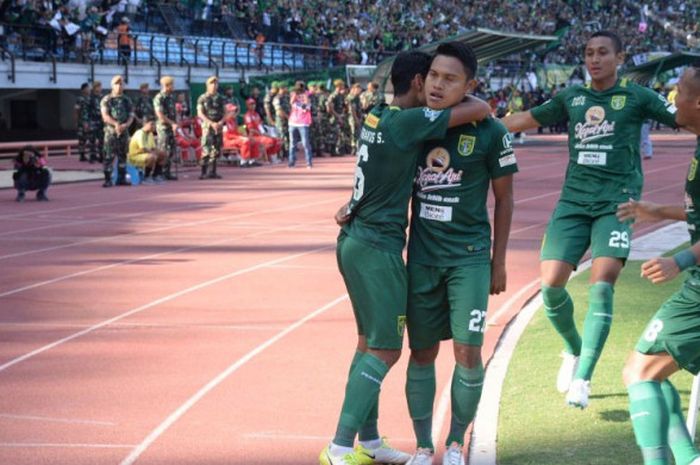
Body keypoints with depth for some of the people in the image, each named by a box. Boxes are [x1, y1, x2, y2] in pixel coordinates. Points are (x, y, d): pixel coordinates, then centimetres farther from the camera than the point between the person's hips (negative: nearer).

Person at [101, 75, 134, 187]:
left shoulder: (127, 100, 11)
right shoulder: (106, 100, -1)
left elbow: (131, 116, 5)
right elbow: (105, 116, -10)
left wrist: (125, 124, -15)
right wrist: (116, 124, -24)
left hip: (124, 131, 4)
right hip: (111, 131, -4)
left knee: (122, 155, 8)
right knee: (109, 156, -6)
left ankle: (121, 178, 15)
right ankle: (108, 180, -4)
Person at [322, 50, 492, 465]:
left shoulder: (375, 117, 9)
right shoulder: (408, 121, -18)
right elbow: (481, 111, -15)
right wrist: (461, 98, 3)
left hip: (356, 240, 9)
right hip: (378, 247, -9)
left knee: (371, 343, 15)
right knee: (385, 350, -6)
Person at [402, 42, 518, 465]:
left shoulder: (490, 132, -8)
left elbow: (504, 198, 0)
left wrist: (499, 261, 1)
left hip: (469, 256, -3)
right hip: (421, 255, 3)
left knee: (468, 352, -5)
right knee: (422, 353, 8)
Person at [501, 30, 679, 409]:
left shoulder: (636, 97, 4)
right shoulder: (572, 97, 13)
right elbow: (525, 119, 22)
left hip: (617, 201, -3)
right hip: (574, 198, 3)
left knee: (602, 284, -18)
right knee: (551, 283, -8)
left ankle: (583, 377, -11)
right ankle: (574, 349, 21)